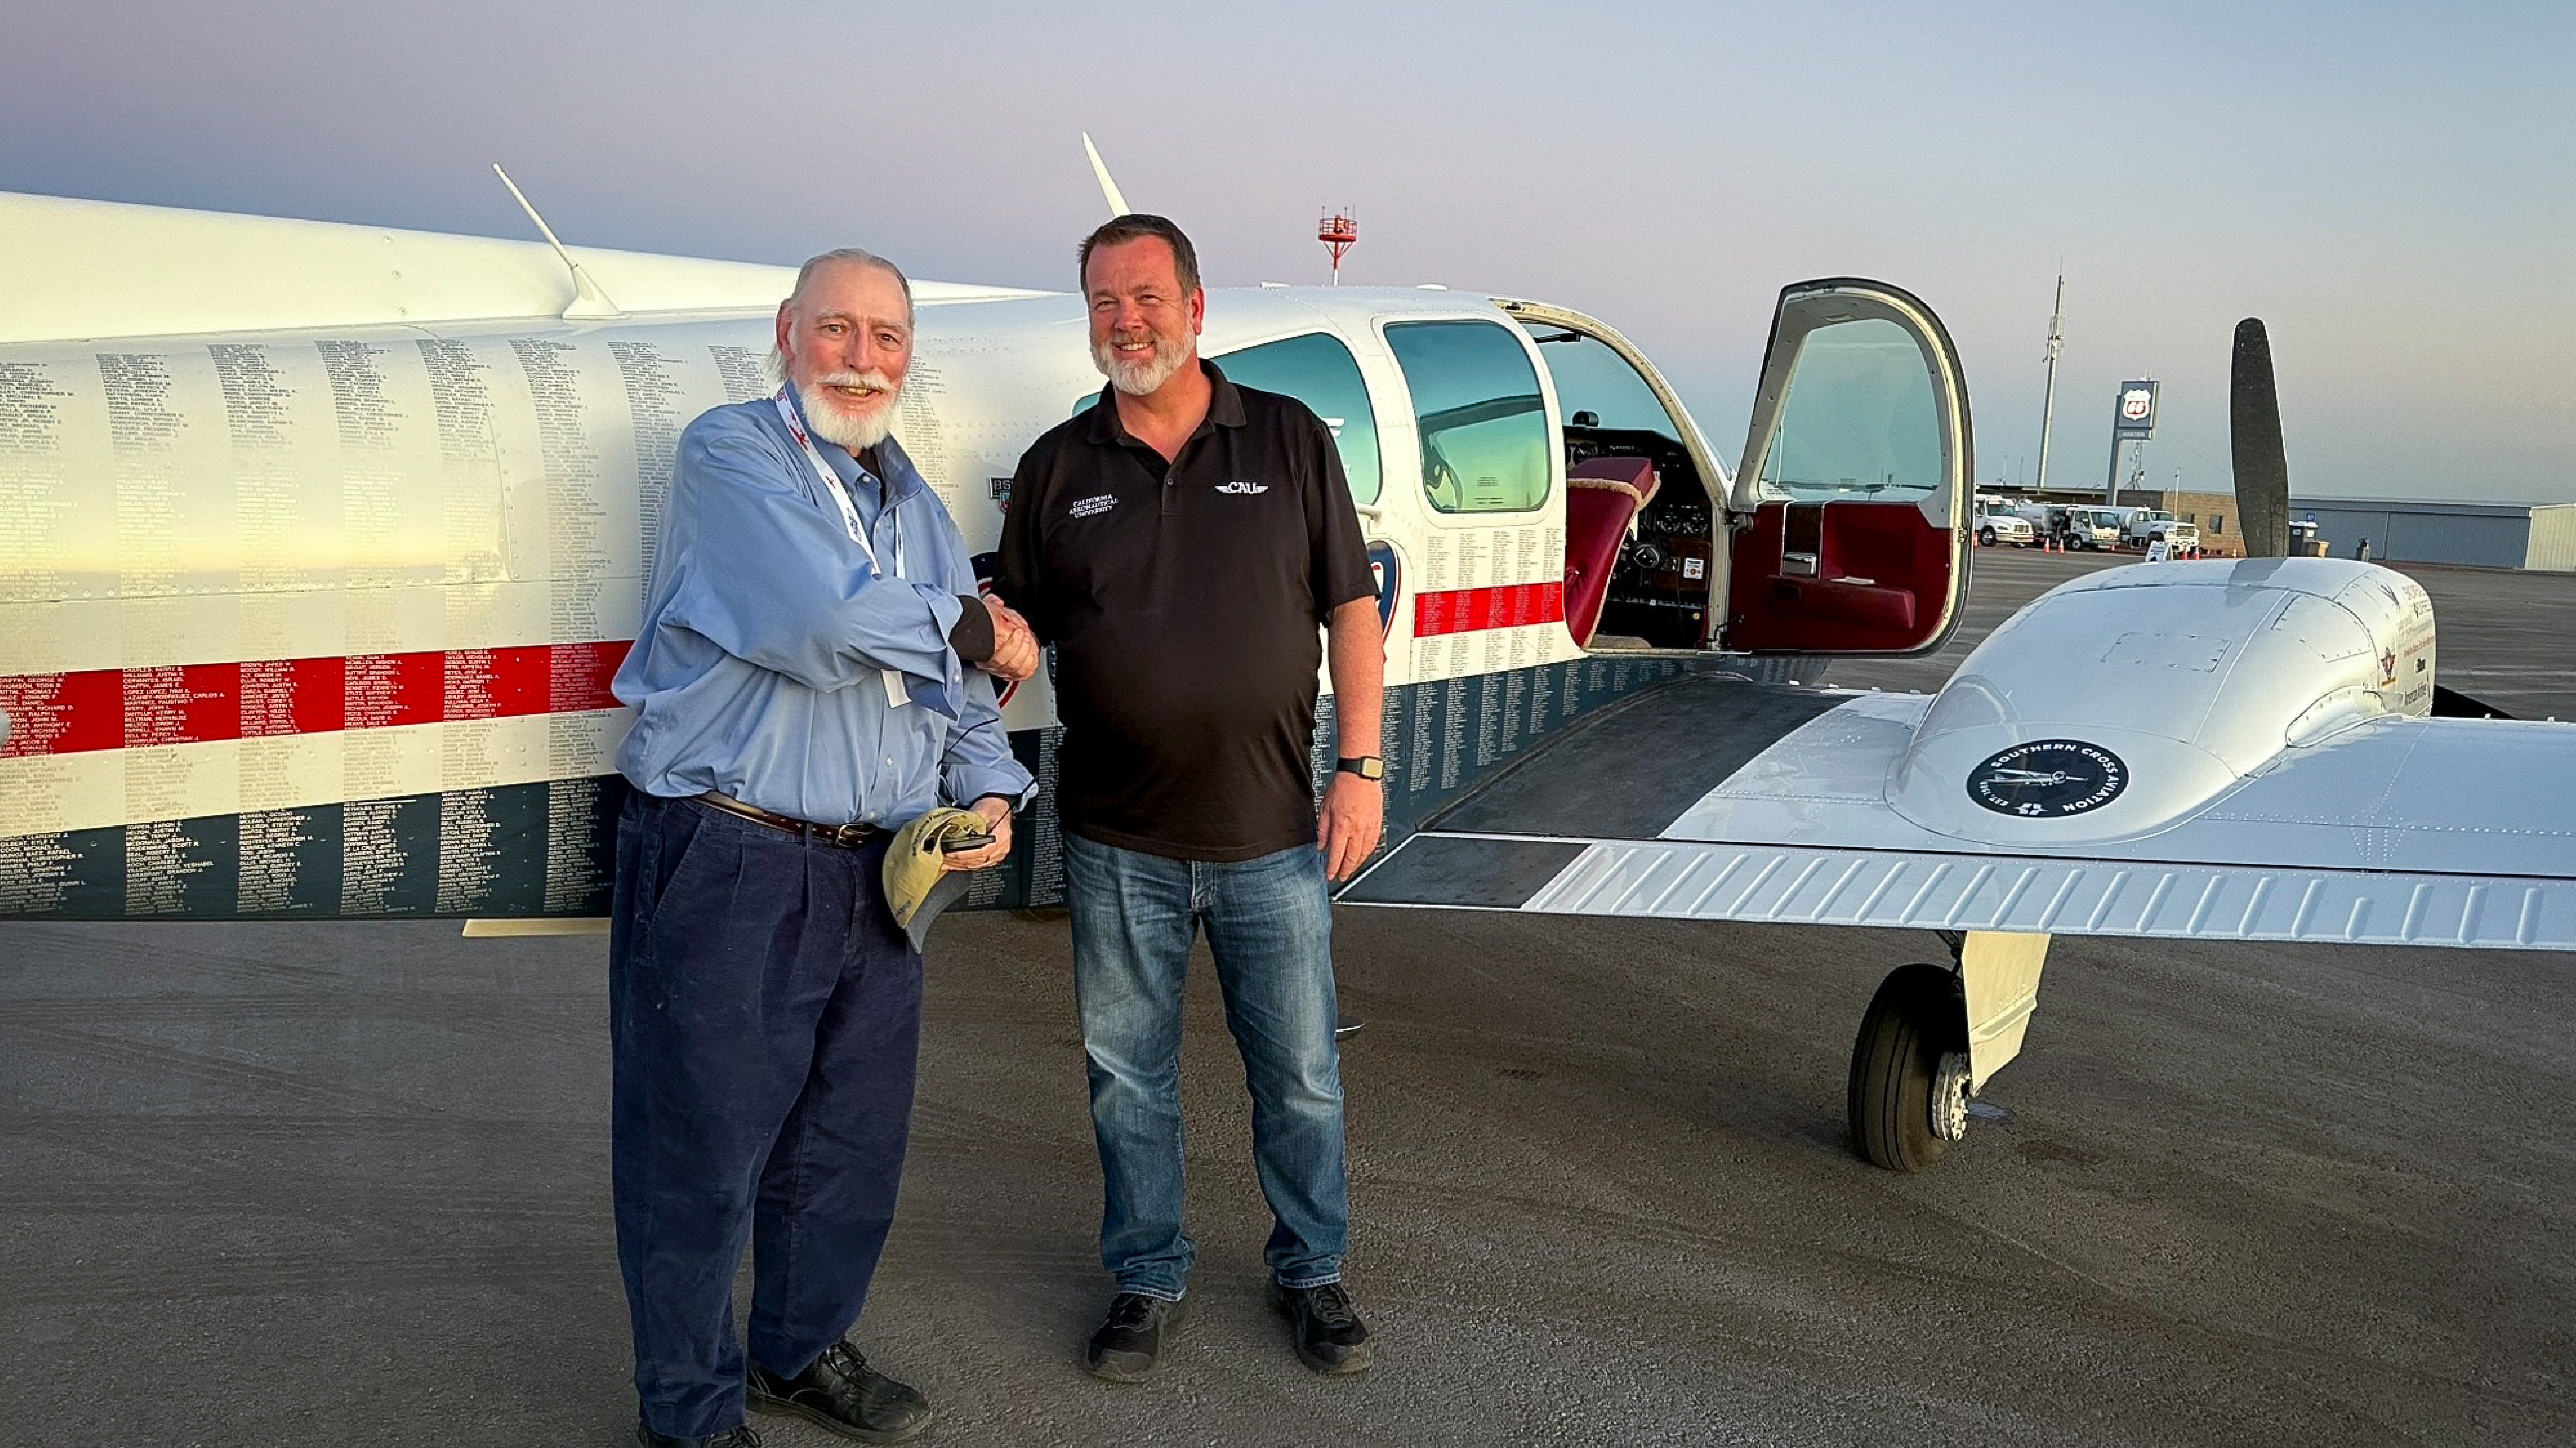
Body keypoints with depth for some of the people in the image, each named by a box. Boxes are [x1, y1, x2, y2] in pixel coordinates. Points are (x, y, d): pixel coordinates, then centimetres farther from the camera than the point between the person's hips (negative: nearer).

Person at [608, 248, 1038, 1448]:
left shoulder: (914, 503, 17)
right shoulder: (730, 453, -7)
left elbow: (964, 687, 19)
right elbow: (818, 623, -23)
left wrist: (989, 790, 0)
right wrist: (967, 627, -8)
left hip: (875, 876, 7)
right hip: (725, 864, -7)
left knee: (852, 1145, 17)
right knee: (699, 1154, 4)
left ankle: (804, 1352, 39)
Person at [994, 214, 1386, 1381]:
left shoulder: (1291, 440, 2)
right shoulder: (1058, 468, 4)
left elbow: (1351, 608, 2)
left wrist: (1360, 768, -4)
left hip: (1272, 834, -1)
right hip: (1116, 844, 1)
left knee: (1301, 1074, 10)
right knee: (1128, 1076, 12)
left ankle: (1312, 1271, 31)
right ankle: (1148, 1278, 31)